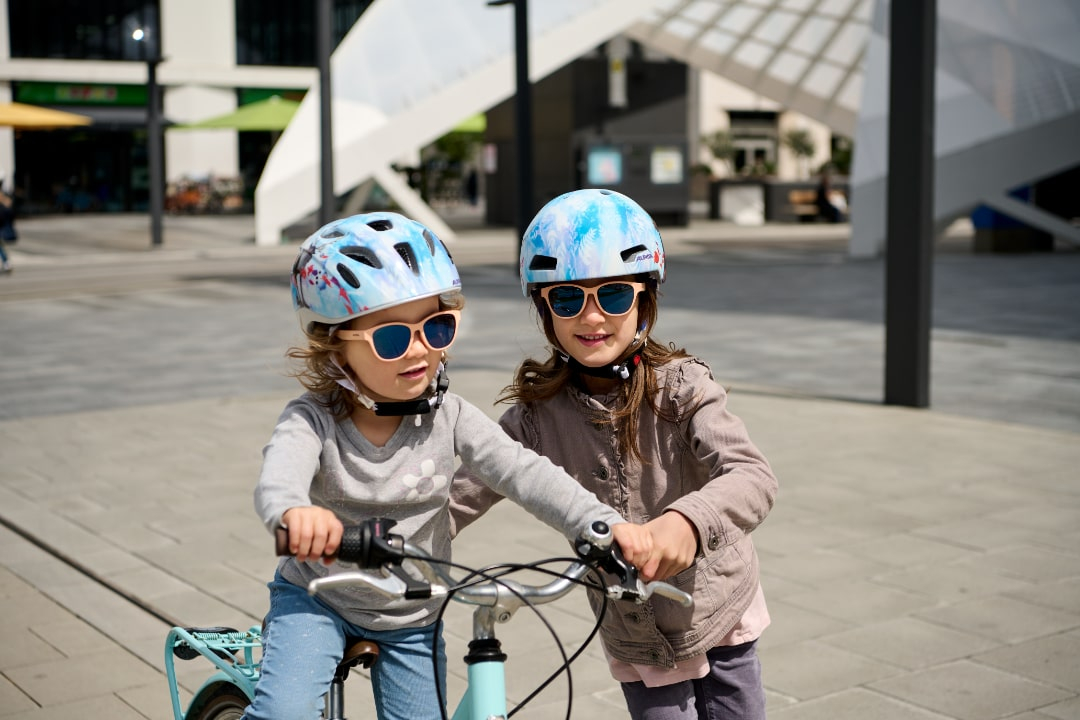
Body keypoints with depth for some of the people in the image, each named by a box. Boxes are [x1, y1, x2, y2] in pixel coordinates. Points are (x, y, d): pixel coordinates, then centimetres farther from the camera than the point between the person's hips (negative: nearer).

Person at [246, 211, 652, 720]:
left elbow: (523, 472, -23)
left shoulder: (448, 418, -14)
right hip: (317, 598, -3)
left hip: (412, 621, 3)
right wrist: (293, 512, -68)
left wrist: (604, 524, -39)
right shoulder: (313, 421, -21)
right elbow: (278, 477, -42)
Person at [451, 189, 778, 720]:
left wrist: (687, 520, -51)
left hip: (724, 617, 0)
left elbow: (754, 478, -31)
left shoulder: (680, 387, -17)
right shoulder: (538, 414, -11)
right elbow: (461, 497, -9)